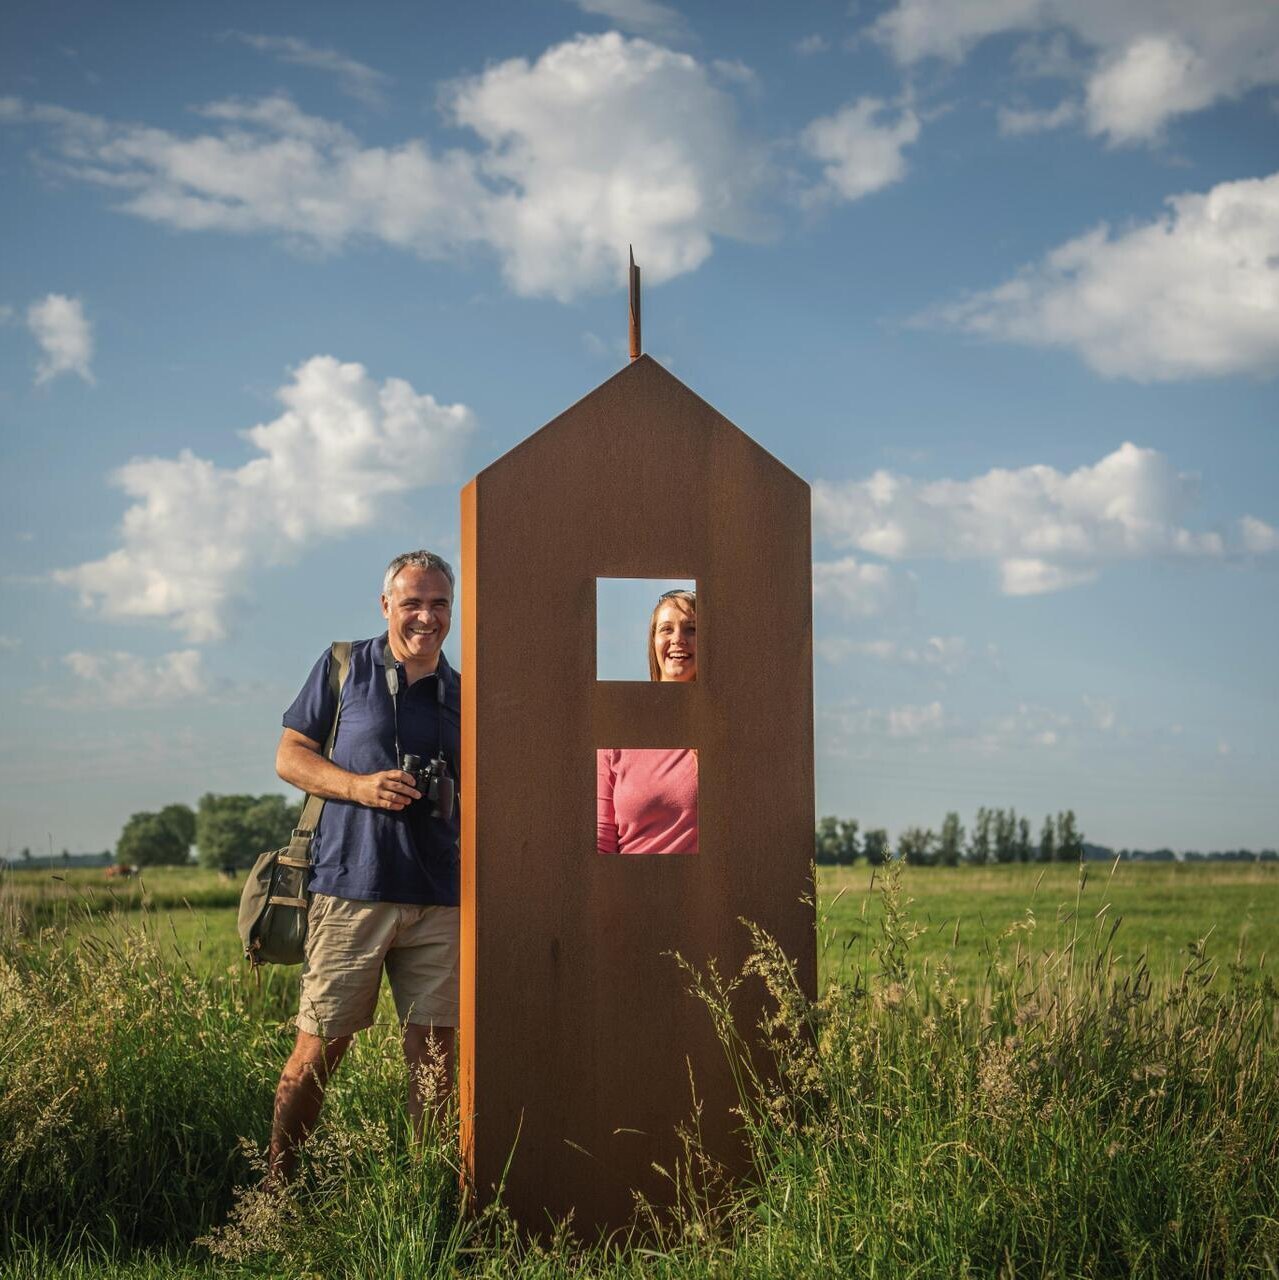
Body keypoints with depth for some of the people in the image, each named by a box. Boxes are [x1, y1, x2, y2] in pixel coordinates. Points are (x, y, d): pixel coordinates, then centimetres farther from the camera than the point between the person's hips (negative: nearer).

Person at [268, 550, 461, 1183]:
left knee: (436, 1050, 3)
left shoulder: (462, 694, 15)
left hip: (439, 899, 3)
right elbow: (290, 756, 4)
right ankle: (274, 1185, 11)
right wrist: (359, 785, -11)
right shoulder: (344, 668, 5)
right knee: (319, 1045, -1)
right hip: (350, 886, -3)